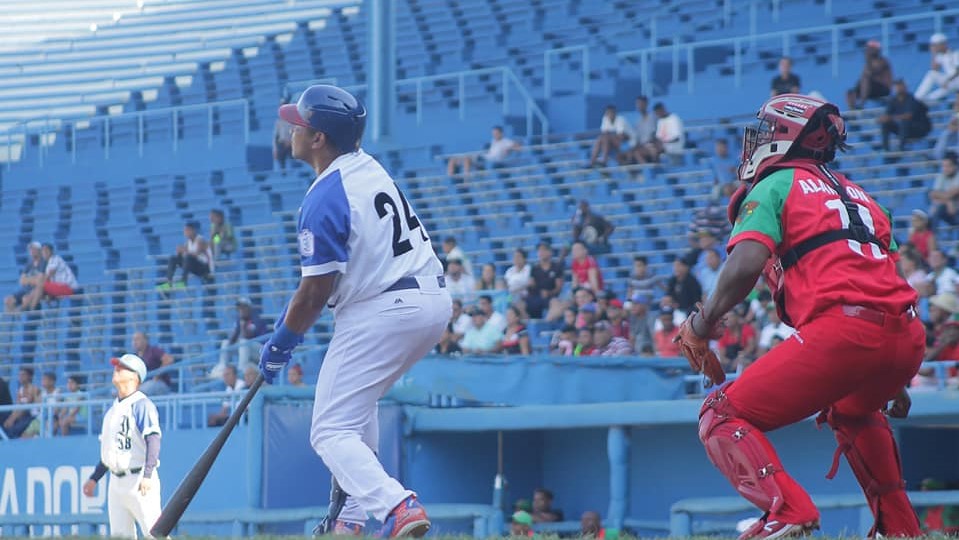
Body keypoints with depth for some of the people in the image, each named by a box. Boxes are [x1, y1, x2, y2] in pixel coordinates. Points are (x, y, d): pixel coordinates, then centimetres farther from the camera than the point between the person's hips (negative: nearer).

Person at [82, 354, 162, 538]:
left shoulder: (142, 405, -7)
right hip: (116, 481, 8)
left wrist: (147, 475, -27)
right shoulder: (111, 409, 19)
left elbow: (154, 440, -17)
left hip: (138, 480, -8)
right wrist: (94, 479, 22)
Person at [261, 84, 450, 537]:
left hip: (382, 312, -10)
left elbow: (316, 292, -14)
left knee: (332, 431, -6)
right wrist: (295, 308, 24)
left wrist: (281, 343, 0)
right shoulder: (369, 168, 12)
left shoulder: (323, 199, -16)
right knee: (358, 399, 31)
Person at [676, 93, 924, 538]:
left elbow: (747, 263, -8)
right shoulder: (856, 193, 30)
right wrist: (892, 381, 35)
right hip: (909, 335, 7)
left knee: (722, 418, 0)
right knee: (851, 412, 39)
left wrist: (701, 326, 4)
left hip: (841, 329, -7)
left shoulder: (774, 185, 10)